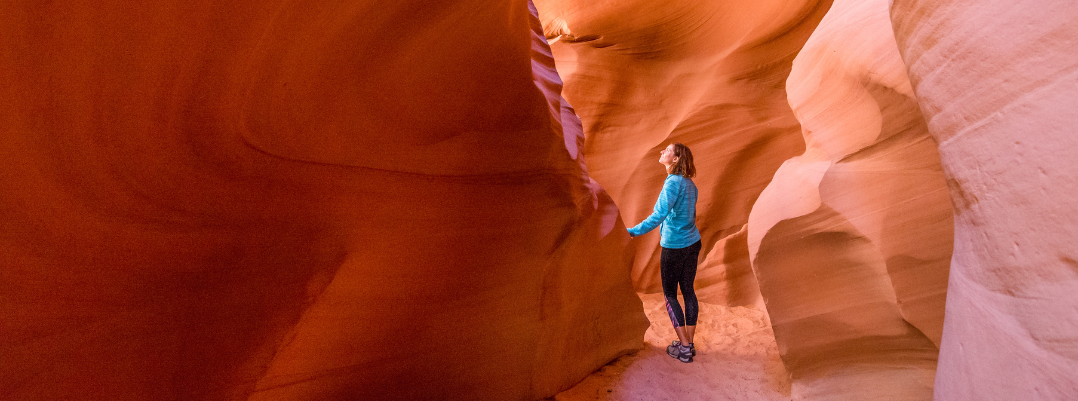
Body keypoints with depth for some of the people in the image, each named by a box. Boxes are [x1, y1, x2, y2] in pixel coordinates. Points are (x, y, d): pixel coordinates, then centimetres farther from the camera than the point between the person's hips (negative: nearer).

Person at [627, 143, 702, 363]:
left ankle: (684, 347, 8)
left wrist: (632, 232, -27)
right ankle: (689, 343, 22)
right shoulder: (690, 184, 7)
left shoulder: (673, 182, -20)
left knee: (670, 295, 5)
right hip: (692, 243, 8)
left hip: (674, 247, -8)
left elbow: (659, 215, -29)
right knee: (688, 290, 13)